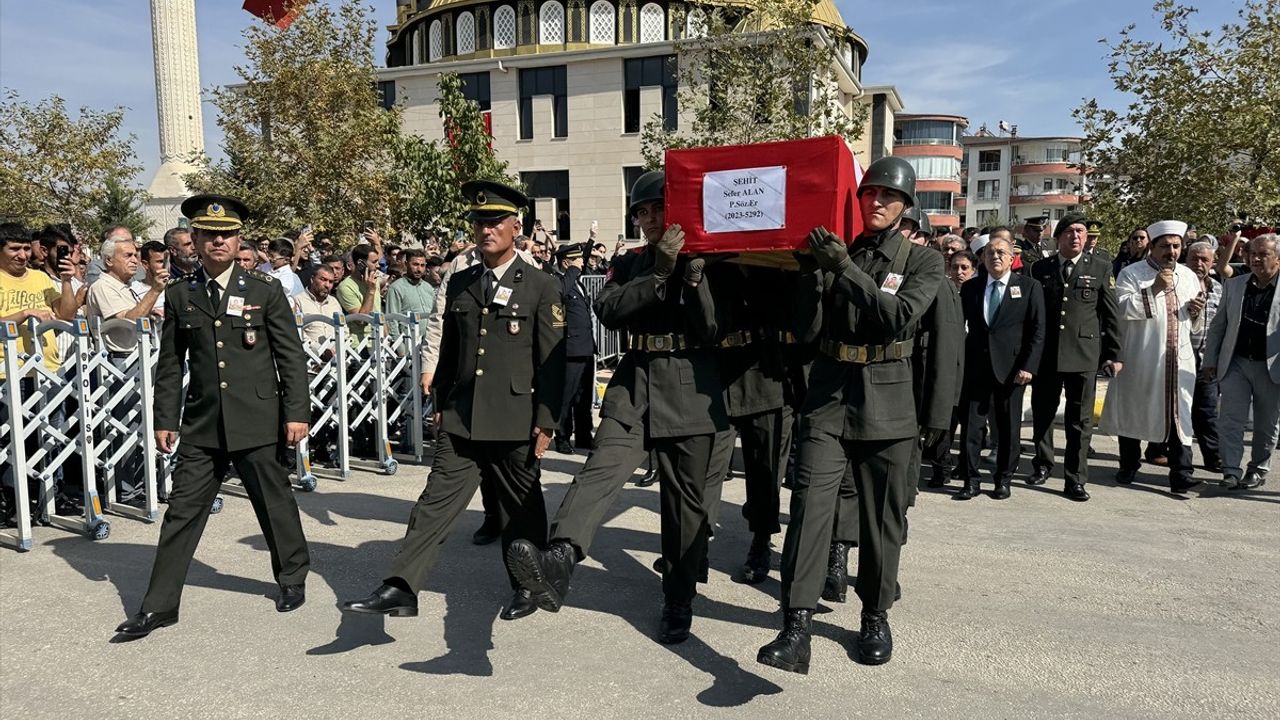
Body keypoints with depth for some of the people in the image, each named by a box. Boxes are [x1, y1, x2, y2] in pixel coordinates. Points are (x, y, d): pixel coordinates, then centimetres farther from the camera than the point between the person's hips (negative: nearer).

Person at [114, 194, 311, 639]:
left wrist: (297, 412, -6)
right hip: (202, 424, 2)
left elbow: (291, 356, -2)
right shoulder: (179, 295, 6)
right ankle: (160, 605, 15)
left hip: (258, 421, -2)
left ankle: (292, 577, 31)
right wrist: (165, 419, 8)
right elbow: (170, 365, 10)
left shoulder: (265, 290, -1)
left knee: (274, 502, 9)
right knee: (182, 511, 5)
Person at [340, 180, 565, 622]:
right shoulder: (459, 284, 9)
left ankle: (527, 586, 29)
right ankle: (401, 589, -1)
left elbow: (552, 361, -6)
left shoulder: (541, 288, -4)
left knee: (521, 507, 11)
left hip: (515, 419, -3)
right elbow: (448, 350, 15)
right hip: (461, 417, 3)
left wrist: (546, 421, -9)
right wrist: (440, 404, 14)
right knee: (437, 499, -2)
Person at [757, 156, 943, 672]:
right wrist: (813, 271, -12)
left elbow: (900, 318, -15)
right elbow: (807, 330, 0)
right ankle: (796, 629, -11)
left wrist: (845, 267, -21)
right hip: (828, 397, 1)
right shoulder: (832, 252, 7)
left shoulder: (923, 261, 4)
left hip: (888, 403, 0)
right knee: (810, 504, -11)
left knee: (882, 516, 8)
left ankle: (876, 616, 27)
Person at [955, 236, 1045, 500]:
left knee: (1008, 426, 7)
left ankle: (1003, 479, 20)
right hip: (976, 367, 2)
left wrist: (1028, 366, -10)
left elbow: (1037, 330, -1)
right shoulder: (970, 288, 9)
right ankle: (971, 480, 10)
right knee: (971, 424, 1)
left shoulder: (1029, 287, 2)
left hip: (1011, 368, -1)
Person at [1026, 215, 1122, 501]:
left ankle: (1075, 480, 10)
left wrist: (1114, 354, 1)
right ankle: (1042, 464, 32)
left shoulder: (1100, 267, 3)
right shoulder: (1041, 268, 7)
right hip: (1045, 354, 2)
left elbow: (1111, 314, 3)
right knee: (1042, 413, 13)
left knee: (1080, 420, 2)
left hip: (1084, 354, -1)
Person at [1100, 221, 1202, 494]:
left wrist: (1196, 310, 1)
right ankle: (1129, 465, 23)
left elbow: (1192, 317, 23)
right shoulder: (1131, 274, -3)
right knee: (1132, 411, 7)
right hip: (1140, 359, -3)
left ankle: (1181, 474, 0)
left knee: (1180, 415, -1)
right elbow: (1123, 308, -16)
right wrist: (1154, 289, -22)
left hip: (1179, 359, 4)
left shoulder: (1188, 276, 13)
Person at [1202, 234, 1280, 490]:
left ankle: (1258, 469, 27)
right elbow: (1218, 325, 10)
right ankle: (1232, 471, -2)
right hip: (1236, 363, 2)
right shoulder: (1233, 286, 5)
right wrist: (1210, 359, 7)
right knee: (1231, 419, -5)